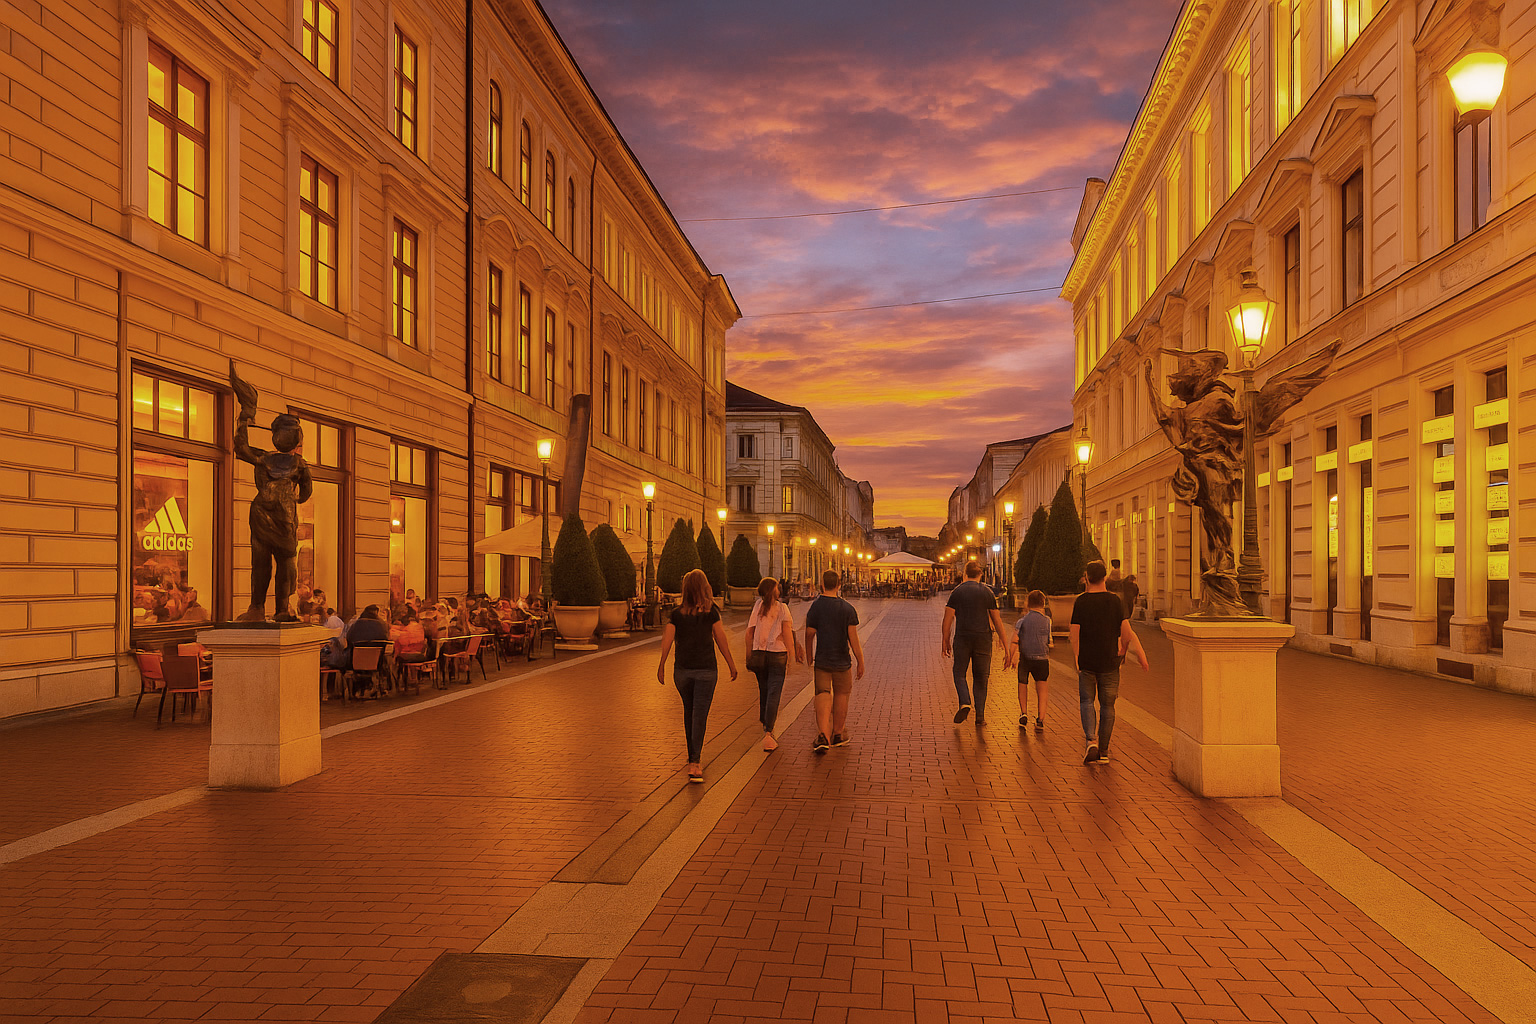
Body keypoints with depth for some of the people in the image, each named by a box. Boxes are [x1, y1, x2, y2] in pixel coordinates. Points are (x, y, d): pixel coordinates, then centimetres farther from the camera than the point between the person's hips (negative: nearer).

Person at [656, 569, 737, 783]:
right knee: (699, 716, -3)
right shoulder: (711, 612, -6)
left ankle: (693, 755, 32)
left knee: (689, 712, 20)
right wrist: (731, 665, 6)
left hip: (682, 669, 3)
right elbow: (721, 640, -3)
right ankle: (695, 763, -12)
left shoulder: (676, 613, -1)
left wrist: (661, 666, 6)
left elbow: (667, 640, -3)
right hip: (706, 669, -3)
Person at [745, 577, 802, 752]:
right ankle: (768, 733, -15)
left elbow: (749, 633, 2)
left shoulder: (757, 606, 3)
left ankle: (766, 729, 29)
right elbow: (787, 631, -11)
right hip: (777, 654, -3)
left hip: (759, 654, 3)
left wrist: (749, 656, 8)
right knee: (774, 694, -5)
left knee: (763, 692, 17)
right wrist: (792, 654, -8)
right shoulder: (782, 608, -3)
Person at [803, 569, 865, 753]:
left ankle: (822, 734, -18)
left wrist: (809, 657, 15)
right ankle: (838, 734, 26)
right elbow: (853, 638, -9)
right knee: (841, 695, 16)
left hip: (821, 661, 0)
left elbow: (809, 635, 0)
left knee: (823, 696, 1)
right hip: (842, 661, 0)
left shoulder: (815, 607, -6)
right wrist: (861, 662, -3)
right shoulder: (848, 609, -8)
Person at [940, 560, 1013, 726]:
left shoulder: (957, 592, 0)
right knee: (980, 677, 11)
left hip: (962, 638, -1)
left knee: (959, 673, 12)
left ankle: (964, 704, -12)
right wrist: (1007, 649, 4)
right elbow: (997, 621, 2)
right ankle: (980, 715, 7)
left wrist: (945, 641, 11)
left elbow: (947, 619, -2)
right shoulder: (988, 592, 3)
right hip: (983, 638, 1)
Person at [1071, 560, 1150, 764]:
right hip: (1110, 661, 1)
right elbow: (1126, 631, -5)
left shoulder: (1081, 601, -5)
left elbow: (1075, 634, -7)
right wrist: (1123, 650, 10)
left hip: (1086, 661, -1)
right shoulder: (1115, 600, -2)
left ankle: (1091, 740, -11)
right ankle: (1103, 750, 14)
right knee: (1107, 705, 10)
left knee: (1086, 701, 9)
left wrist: (1076, 660, 1)